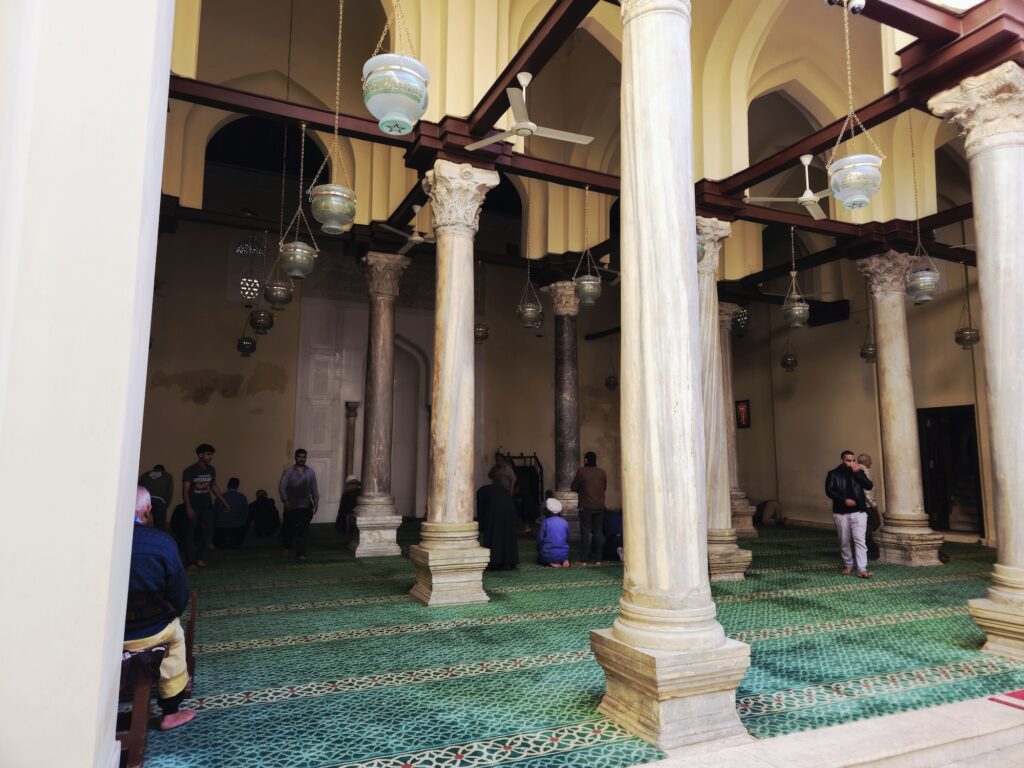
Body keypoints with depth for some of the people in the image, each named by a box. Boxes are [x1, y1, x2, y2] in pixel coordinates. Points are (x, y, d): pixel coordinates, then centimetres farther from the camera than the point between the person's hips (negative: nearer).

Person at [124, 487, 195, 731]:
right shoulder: (161, 542, -17)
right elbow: (180, 594, -9)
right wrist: (169, 614, 13)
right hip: (146, 632, -3)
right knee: (175, 633, 30)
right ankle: (170, 712, 34)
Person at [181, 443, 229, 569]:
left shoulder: (211, 470, 5)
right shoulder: (190, 471, -11)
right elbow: (185, 491, -12)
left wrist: (223, 501, 13)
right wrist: (188, 508, -20)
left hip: (207, 506, 5)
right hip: (193, 506, -5)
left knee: (208, 532, 1)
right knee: (190, 534, 1)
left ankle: (201, 558, 10)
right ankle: (191, 562, 8)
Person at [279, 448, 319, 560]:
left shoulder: (310, 472, 6)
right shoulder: (288, 472, -2)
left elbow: (314, 489, 8)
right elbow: (282, 487, -7)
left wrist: (316, 502, 0)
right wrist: (285, 500, -19)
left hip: (305, 506, 1)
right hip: (291, 506, 0)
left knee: (302, 530, -6)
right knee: (288, 528, 14)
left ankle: (300, 553, -5)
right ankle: (286, 547, 39)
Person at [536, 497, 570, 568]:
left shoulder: (546, 522, -11)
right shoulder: (565, 522, 1)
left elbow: (540, 539, -6)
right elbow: (567, 539, 10)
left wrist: (539, 551, 14)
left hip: (548, 555, -3)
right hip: (563, 555, 4)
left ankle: (551, 563, -7)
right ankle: (564, 560, 1)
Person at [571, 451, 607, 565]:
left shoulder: (581, 471, -6)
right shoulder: (603, 472, 4)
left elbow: (573, 487, 0)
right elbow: (605, 487, 14)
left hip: (586, 507, -3)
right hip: (600, 507, 3)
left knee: (586, 533, 0)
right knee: (599, 533, 7)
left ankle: (584, 559, 1)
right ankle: (598, 559, 8)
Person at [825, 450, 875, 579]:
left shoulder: (859, 472, 9)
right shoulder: (833, 474, 1)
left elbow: (869, 486, -4)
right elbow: (829, 491, -8)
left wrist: (858, 473, -13)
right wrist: (844, 500, -20)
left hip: (859, 512, 1)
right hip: (841, 513, 0)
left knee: (860, 540, -7)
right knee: (844, 541, 10)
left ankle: (862, 569, -8)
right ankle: (848, 564, 27)